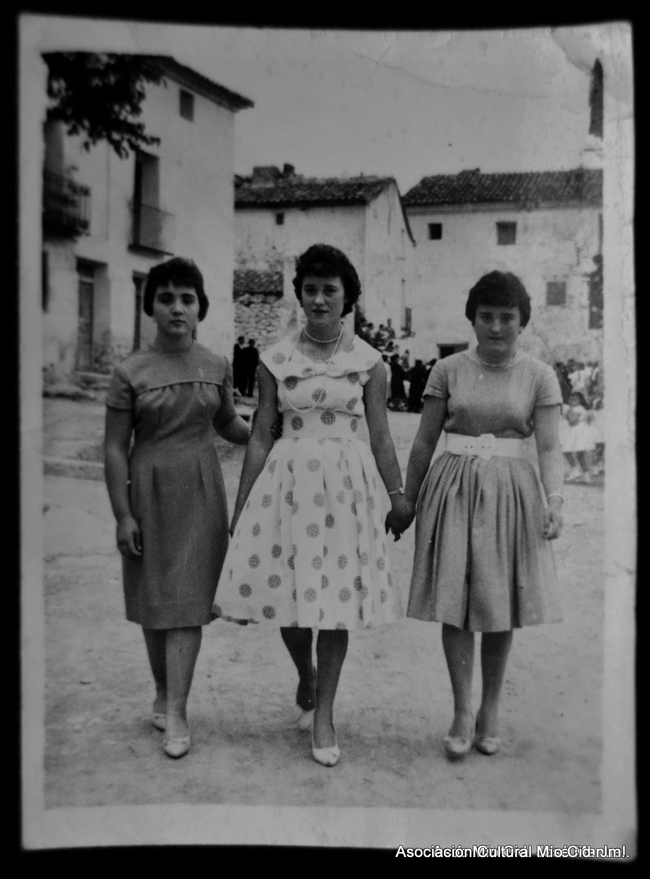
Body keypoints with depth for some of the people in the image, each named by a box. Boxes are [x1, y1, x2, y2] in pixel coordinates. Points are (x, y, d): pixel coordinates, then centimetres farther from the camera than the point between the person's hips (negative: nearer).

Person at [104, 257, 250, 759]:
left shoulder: (217, 368, 2)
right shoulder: (131, 373, -5)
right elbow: (115, 448, -4)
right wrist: (123, 515, -8)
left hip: (201, 491, 1)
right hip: (150, 491, 0)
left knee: (187, 600, -1)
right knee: (153, 598, 10)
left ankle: (176, 711, 5)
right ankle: (163, 692, 30)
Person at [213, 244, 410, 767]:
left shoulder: (368, 360, 2)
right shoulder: (276, 360, 3)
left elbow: (380, 435, 6)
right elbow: (261, 435, 5)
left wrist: (399, 494, 6)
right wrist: (241, 504, 5)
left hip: (347, 481, 0)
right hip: (288, 477, 1)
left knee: (337, 594, 2)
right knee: (287, 587, 4)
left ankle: (324, 713, 19)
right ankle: (306, 676, 36)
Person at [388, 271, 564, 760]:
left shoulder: (539, 376, 1)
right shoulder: (449, 370, 2)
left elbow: (549, 448, -4)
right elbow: (424, 442, 5)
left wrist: (554, 500, -20)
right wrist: (405, 503, 7)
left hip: (510, 492, 0)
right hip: (454, 487, 0)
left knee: (499, 604, 7)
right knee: (455, 600, -2)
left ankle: (491, 710, 24)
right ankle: (463, 712, 10)